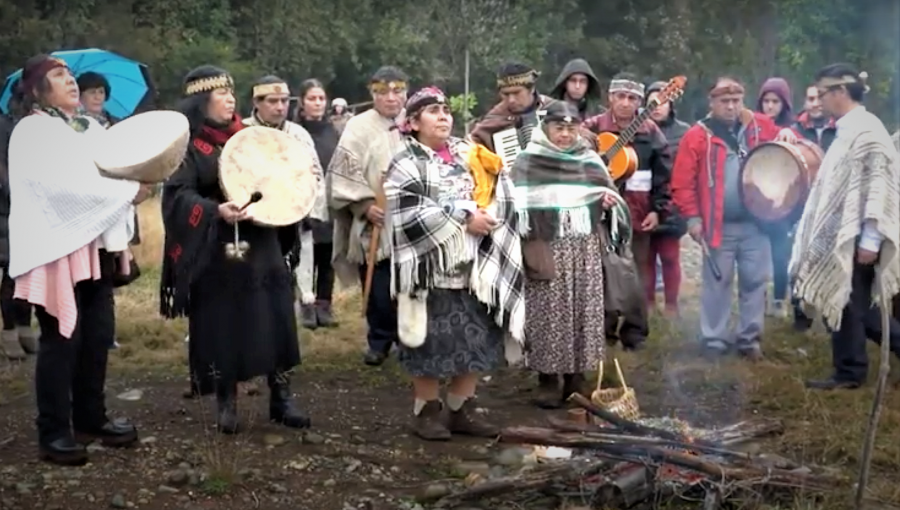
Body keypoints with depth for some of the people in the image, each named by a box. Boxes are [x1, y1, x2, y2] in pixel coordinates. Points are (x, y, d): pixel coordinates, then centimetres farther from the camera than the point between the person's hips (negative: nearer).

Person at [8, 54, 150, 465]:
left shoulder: (90, 128, 17)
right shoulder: (32, 132, -8)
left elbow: (115, 172, 11)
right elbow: (66, 184, -19)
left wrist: (138, 179, -11)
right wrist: (129, 191, -16)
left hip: (93, 247, 8)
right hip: (55, 250, -7)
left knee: (98, 336, 10)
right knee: (61, 340, -5)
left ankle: (90, 419, 23)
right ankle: (53, 433, 4)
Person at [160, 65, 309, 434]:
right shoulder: (188, 144, -5)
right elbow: (178, 195, -15)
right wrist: (216, 211, -30)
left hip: (261, 245, 5)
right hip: (216, 252, -5)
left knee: (274, 320, 3)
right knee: (221, 325, 1)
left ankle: (281, 399, 12)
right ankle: (226, 404, 13)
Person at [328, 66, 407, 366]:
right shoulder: (359, 127, -2)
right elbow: (344, 174, -4)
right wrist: (366, 205, -14)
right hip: (375, 224, -2)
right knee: (379, 288, 2)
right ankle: (379, 341, 18)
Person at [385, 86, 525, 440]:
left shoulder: (470, 155, 13)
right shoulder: (406, 164, -3)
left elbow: (500, 196, 8)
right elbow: (411, 215, -16)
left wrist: (485, 218, -12)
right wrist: (463, 218, -17)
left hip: (475, 264, 5)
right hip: (431, 267, -5)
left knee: (475, 339, 7)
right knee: (432, 342, -1)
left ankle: (463, 409, 17)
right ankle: (427, 410, 12)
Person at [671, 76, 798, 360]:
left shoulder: (759, 126, 6)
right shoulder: (698, 136, -4)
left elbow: (783, 142, 19)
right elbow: (683, 183, -6)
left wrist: (787, 135, -5)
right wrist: (692, 218, -10)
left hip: (755, 222, 3)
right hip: (719, 225, -3)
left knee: (755, 281, 8)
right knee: (716, 283, 6)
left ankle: (749, 338, 19)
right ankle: (714, 340, 15)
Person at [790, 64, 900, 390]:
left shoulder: (867, 130, -14)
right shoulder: (846, 130, 15)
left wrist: (870, 240, -22)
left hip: (856, 236, -9)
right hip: (841, 234, 9)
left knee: (846, 302, -1)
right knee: (854, 303, 12)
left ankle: (849, 372, 11)